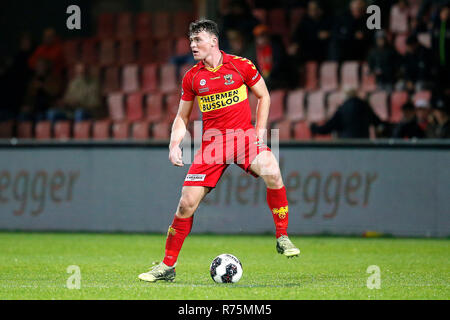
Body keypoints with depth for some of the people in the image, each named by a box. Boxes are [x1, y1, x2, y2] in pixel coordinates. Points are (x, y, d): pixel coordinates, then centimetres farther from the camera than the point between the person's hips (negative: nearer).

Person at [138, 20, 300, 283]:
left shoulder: (240, 66, -2)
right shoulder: (191, 78, 4)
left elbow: (264, 96, 10)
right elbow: (182, 117, 14)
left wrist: (260, 132, 0)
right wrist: (175, 145, -2)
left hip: (244, 136, -2)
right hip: (212, 143, 2)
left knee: (272, 172, -31)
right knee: (187, 203, -6)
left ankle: (283, 238, -14)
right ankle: (168, 266, 9)